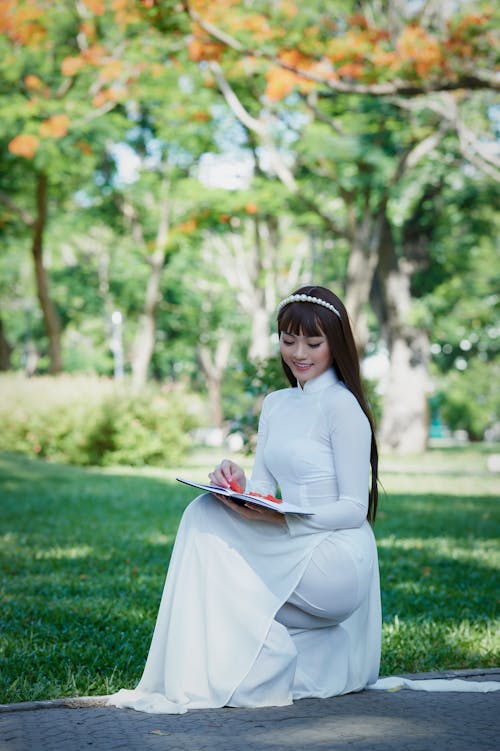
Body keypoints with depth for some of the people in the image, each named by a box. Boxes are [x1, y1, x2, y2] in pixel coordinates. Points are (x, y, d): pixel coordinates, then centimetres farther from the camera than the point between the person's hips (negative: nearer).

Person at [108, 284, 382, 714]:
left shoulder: (341, 406, -9)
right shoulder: (275, 404, 14)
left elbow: (355, 508, -13)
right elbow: (263, 488, 11)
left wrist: (281, 519, -26)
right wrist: (237, 487, -12)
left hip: (339, 561, -7)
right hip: (294, 553, 7)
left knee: (206, 521, -19)